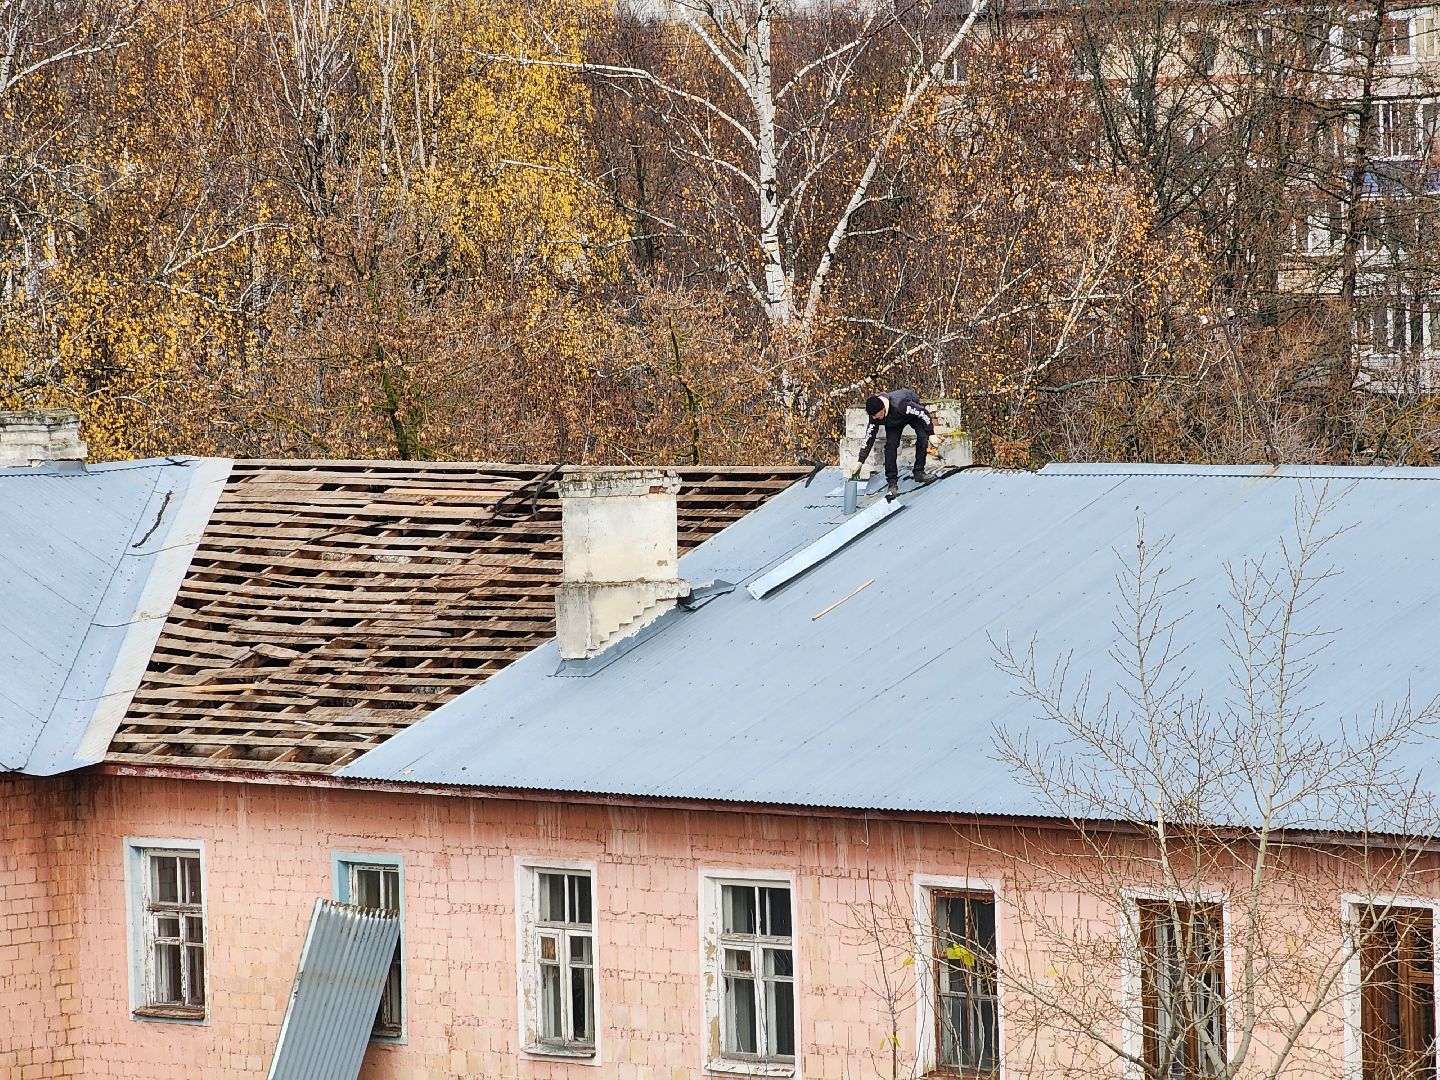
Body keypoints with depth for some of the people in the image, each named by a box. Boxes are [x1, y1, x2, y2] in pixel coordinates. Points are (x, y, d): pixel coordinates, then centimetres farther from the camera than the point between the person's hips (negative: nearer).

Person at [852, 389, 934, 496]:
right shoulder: (874, 415, -29)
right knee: (891, 444, -15)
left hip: (913, 413, -3)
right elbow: (869, 438, -17)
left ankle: (919, 472, -12)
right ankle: (892, 481, -10)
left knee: (922, 437, -24)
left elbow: (923, 413, -33)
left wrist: (931, 434, -28)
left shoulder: (899, 404, -46)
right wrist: (860, 461, -17)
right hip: (894, 422, 3)